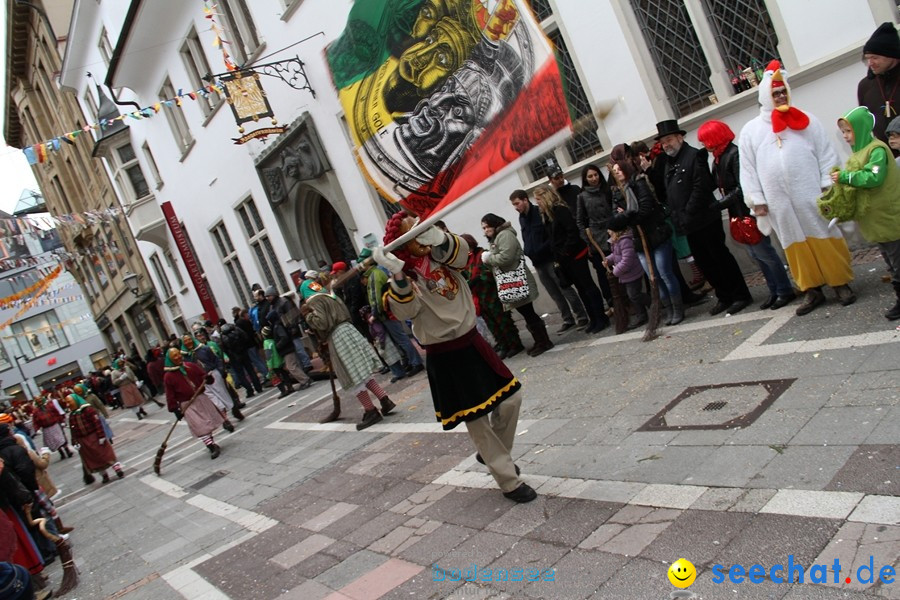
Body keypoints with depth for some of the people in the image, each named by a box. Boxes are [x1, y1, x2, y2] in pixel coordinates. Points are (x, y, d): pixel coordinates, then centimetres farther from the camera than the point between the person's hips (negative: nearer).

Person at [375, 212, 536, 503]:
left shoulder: (440, 256, 2)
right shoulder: (404, 277, -12)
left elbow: (461, 253, -20)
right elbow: (405, 310, -31)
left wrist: (438, 238, -40)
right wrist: (397, 274, -47)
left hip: (472, 342, 6)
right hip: (445, 357, -6)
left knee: (510, 398, 12)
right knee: (476, 420, 3)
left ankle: (493, 454, 35)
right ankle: (509, 481, 17)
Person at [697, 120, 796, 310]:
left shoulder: (734, 154, -15)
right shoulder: (718, 159, 12)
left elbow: (742, 187, -20)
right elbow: (713, 185, 9)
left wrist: (719, 204, -20)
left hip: (748, 212, -9)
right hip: (737, 214, 9)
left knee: (764, 252, -3)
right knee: (756, 254, 13)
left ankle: (785, 291, 8)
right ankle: (774, 291, 21)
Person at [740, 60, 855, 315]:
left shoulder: (806, 121, 8)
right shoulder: (750, 130, 7)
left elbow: (826, 155, 6)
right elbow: (748, 168, 5)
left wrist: (828, 185, -3)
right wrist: (757, 200, 0)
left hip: (811, 196, -1)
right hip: (779, 203, 1)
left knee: (826, 240, 2)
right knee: (796, 246, 6)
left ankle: (841, 283, 14)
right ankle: (813, 289, 15)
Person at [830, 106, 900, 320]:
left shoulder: (876, 150, -14)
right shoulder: (858, 153, 15)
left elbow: (874, 177, -26)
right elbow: (857, 184, 15)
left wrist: (845, 177, -24)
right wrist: (842, 181, -2)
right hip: (874, 219, 10)